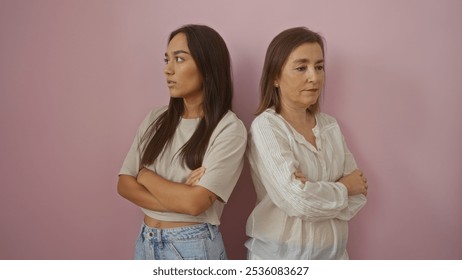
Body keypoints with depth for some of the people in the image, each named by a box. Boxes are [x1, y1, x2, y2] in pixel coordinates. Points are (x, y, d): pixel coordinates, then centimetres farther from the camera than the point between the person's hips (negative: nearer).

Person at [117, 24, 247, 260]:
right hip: (146, 242, 5)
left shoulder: (229, 128, -15)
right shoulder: (155, 119, 1)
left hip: (193, 247, -4)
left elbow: (194, 202, -21)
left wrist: (146, 175, -8)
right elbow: (125, 184, -3)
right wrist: (176, 199, -17)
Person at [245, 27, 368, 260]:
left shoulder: (330, 125, 2)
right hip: (280, 256, -5)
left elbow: (358, 196, -2)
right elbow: (296, 199, -24)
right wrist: (342, 188, -9)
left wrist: (314, 195, -19)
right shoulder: (266, 126, -15)